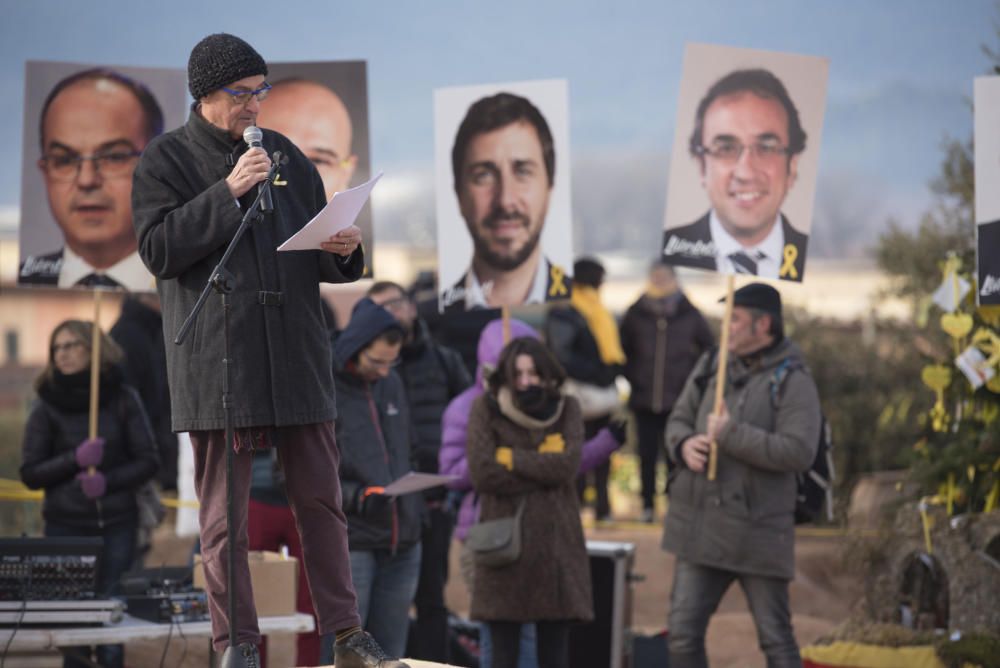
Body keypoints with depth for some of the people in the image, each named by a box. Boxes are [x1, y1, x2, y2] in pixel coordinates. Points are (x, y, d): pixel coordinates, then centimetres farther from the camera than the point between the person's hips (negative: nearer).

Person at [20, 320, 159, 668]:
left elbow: (148, 460, 1)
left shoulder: (123, 398, 3)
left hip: (117, 526, 0)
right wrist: (75, 460, -16)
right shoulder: (47, 407, 2)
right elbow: (30, 473, -1)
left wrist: (108, 481, -15)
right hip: (65, 526, 0)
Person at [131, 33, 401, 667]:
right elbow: (157, 249, -10)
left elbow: (321, 256, 21)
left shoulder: (286, 156, 16)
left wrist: (344, 251, -3)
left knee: (322, 501, 5)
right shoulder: (164, 160, 2)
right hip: (219, 362, -4)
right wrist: (226, 194, -16)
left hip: (298, 355, 4)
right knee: (226, 514, -1)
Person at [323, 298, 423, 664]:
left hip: (402, 545, 6)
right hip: (348, 546, -6)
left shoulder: (392, 385, 12)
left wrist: (416, 509, 15)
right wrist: (356, 497, -21)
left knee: (389, 657, 9)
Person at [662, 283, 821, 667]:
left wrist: (730, 434, -20)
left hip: (757, 531, -6)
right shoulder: (712, 367, 10)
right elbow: (678, 419, 17)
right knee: (683, 633, 5)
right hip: (700, 524, 6)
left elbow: (799, 452, -19)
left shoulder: (793, 381, -8)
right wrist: (685, 444, -8)